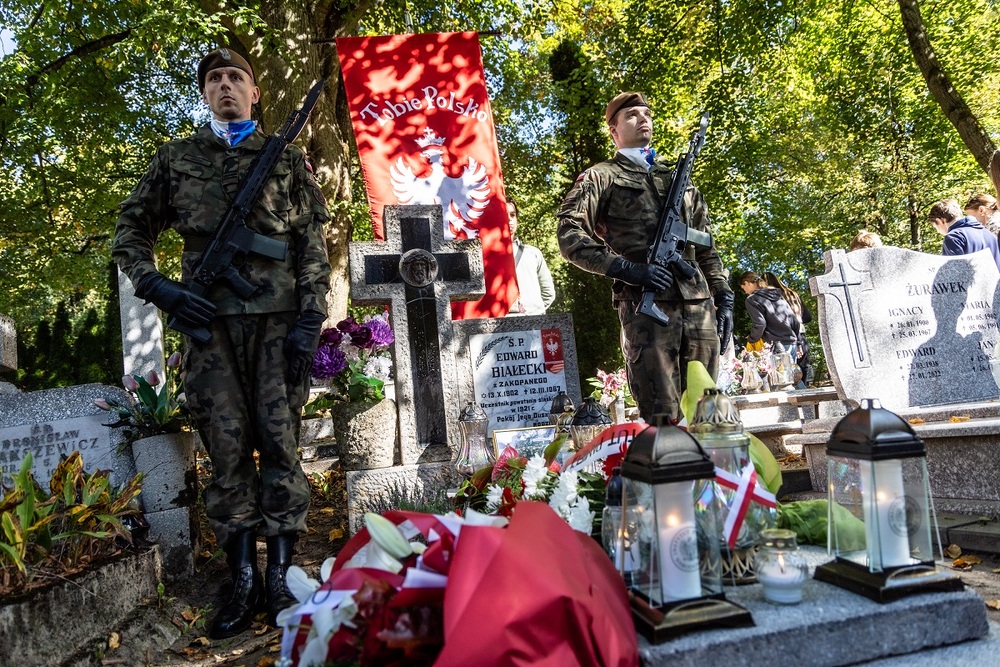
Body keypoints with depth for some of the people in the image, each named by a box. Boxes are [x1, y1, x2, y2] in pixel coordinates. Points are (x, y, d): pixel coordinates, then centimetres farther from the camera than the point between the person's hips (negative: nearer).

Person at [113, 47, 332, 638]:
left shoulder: (287, 158, 13)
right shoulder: (176, 158, 17)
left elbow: (313, 247, 6)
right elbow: (131, 232, 19)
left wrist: (309, 322, -5)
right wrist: (159, 288, 0)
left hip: (278, 316, -1)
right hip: (209, 319, 2)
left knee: (280, 444, -2)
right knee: (227, 450, 3)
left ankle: (281, 579, 8)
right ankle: (243, 584, 12)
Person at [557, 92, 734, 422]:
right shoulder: (601, 177, 8)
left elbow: (706, 247, 27)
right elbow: (570, 235, -6)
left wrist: (723, 297, 16)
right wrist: (627, 268, -15)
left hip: (700, 307, 6)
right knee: (662, 419, -6)